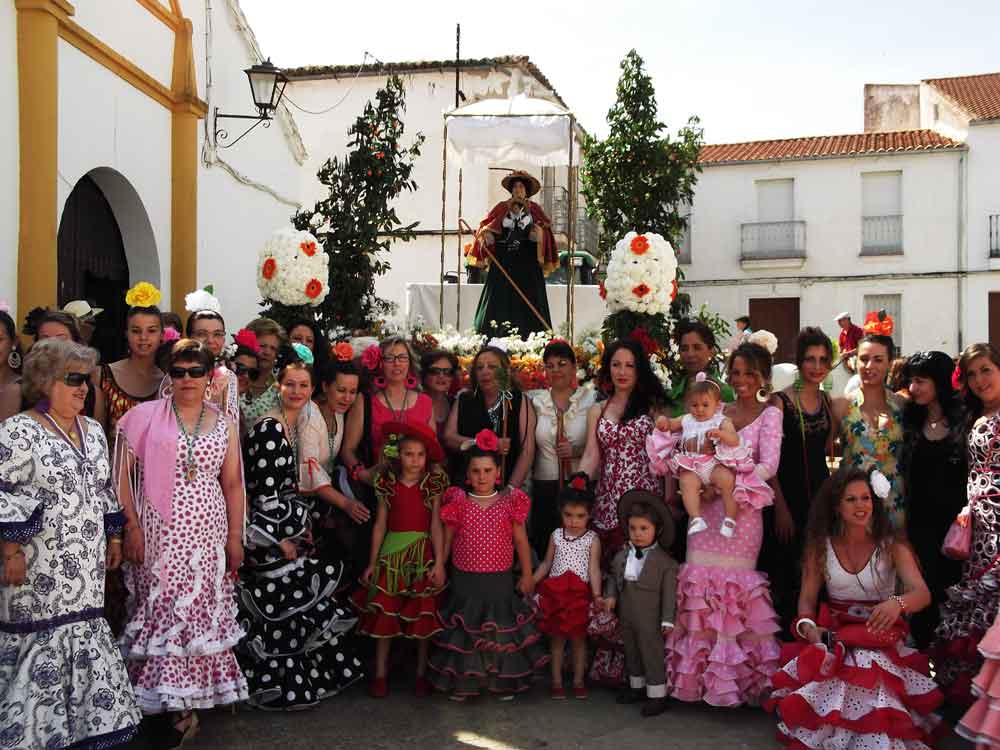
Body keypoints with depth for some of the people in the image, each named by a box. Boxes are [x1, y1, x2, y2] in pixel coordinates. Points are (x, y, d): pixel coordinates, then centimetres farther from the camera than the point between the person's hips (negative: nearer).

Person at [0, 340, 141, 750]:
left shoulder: (93, 431, 12)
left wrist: (114, 537, 17)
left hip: (86, 565, 7)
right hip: (40, 565, -6)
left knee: (82, 635, 11)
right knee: (38, 639, 0)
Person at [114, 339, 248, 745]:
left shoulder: (224, 424, 7)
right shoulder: (145, 416, -1)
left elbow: (232, 484, 8)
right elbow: (122, 473, -2)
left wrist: (235, 535, 5)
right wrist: (131, 525, -8)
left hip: (206, 534, 2)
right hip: (159, 532, -2)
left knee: (202, 610, 4)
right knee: (161, 609, 1)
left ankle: (189, 702, 18)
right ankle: (166, 703, 15)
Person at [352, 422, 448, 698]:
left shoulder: (433, 484, -2)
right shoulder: (388, 484, 3)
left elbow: (436, 525, -5)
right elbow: (380, 524, 6)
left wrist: (439, 563, -12)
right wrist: (372, 563, 6)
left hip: (422, 554, -1)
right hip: (391, 553, 1)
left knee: (424, 616, 4)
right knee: (384, 615, 2)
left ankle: (422, 674, 17)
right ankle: (380, 674, 13)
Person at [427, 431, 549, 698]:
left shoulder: (510, 502, -3)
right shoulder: (458, 502, -3)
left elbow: (521, 540, 3)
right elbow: (447, 538, 4)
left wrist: (527, 574, 5)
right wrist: (439, 566, 5)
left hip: (500, 579, 0)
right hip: (464, 579, 0)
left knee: (501, 630, 9)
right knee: (464, 632, 9)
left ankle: (504, 682, 24)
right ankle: (462, 682, 23)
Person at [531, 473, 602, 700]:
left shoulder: (592, 539, -4)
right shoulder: (556, 535, 4)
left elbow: (594, 569, -7)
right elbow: (546, 563, 11)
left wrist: (597, 594, -17)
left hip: (579, 594, -2)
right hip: (555, 593, 2)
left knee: (578, 638, 8)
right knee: (557, 638, 9)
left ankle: (578, 681, 22)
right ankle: (557, 681, 19)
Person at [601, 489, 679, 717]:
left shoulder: (664, 561, -14)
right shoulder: (621, 556, 3)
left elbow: (669, 592, -12)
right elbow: (614, 577, 15)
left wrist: (667, 619, -13)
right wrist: (611, 596, -2)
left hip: (650, 621, -6)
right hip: (627, 617, 6)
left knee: (652, 653, 2)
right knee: (631, 652, 20)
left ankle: (657, 694, 14)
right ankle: (637, 686, 37)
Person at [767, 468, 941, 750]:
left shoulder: (892, 546, -1)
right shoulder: (821, 547, 5)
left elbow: (922, 593, -15)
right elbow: (807, 599, 6)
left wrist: (897, 603, -40)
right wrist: (807, 626, -18)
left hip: (882, 638, -1)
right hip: (834, 637, 1)